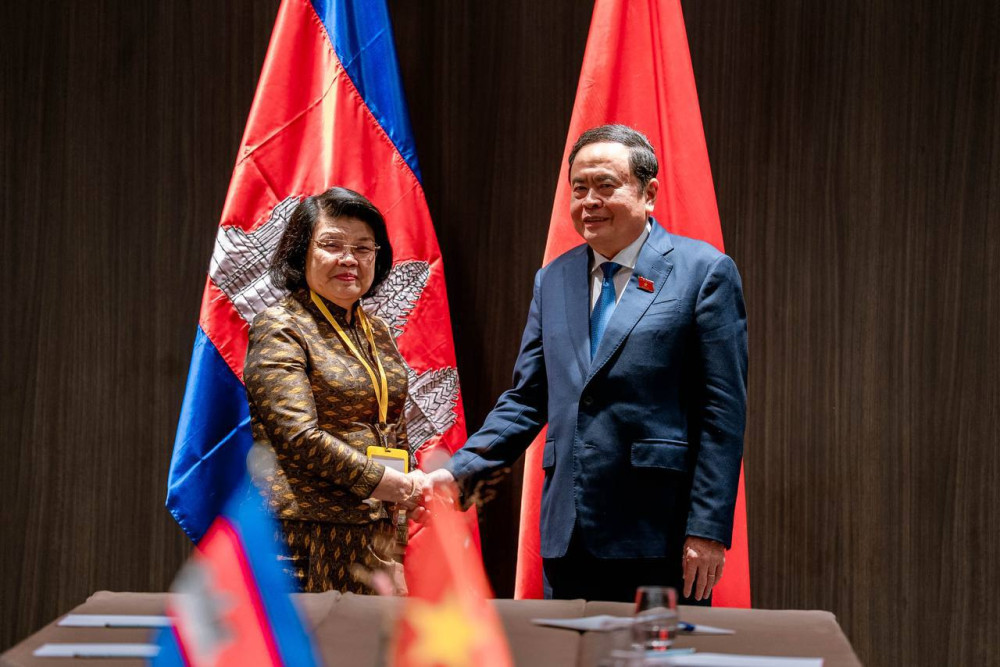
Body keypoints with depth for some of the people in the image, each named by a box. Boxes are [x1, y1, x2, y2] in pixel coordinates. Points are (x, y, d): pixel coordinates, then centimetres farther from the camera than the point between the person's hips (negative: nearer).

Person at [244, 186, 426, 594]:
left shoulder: (378, 333, 17)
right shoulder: (279, 329, -6)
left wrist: (411, 478, 5)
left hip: (374, 530, 7)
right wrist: (383, 482, -14)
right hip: (306, 529, -7)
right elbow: (298, 436, -17)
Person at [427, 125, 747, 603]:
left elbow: (723, 411, -6)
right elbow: (526, 399, 16)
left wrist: (708, 528, -12)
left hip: (661, 537, -5)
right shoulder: (552, 281, 15)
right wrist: (461, 471, 1)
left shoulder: (704, 271, -2)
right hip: (569, 538, 5)